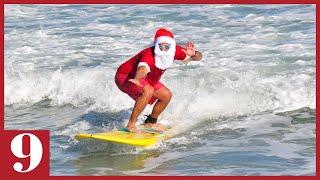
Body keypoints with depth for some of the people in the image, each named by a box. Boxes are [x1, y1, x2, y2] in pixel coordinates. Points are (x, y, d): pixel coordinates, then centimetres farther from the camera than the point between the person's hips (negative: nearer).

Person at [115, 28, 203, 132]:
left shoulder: (174, 51, -17)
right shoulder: (148, 55, -38)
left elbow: (198, 57, -12)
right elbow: (143, 68, -60)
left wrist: (193, 54, -37)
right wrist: (137, 80, -81)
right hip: (124, 77, -8)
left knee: (166, 95, 8)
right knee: (148, 91, -32)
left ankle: (150, 122, 29)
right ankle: (131, 125, -25)